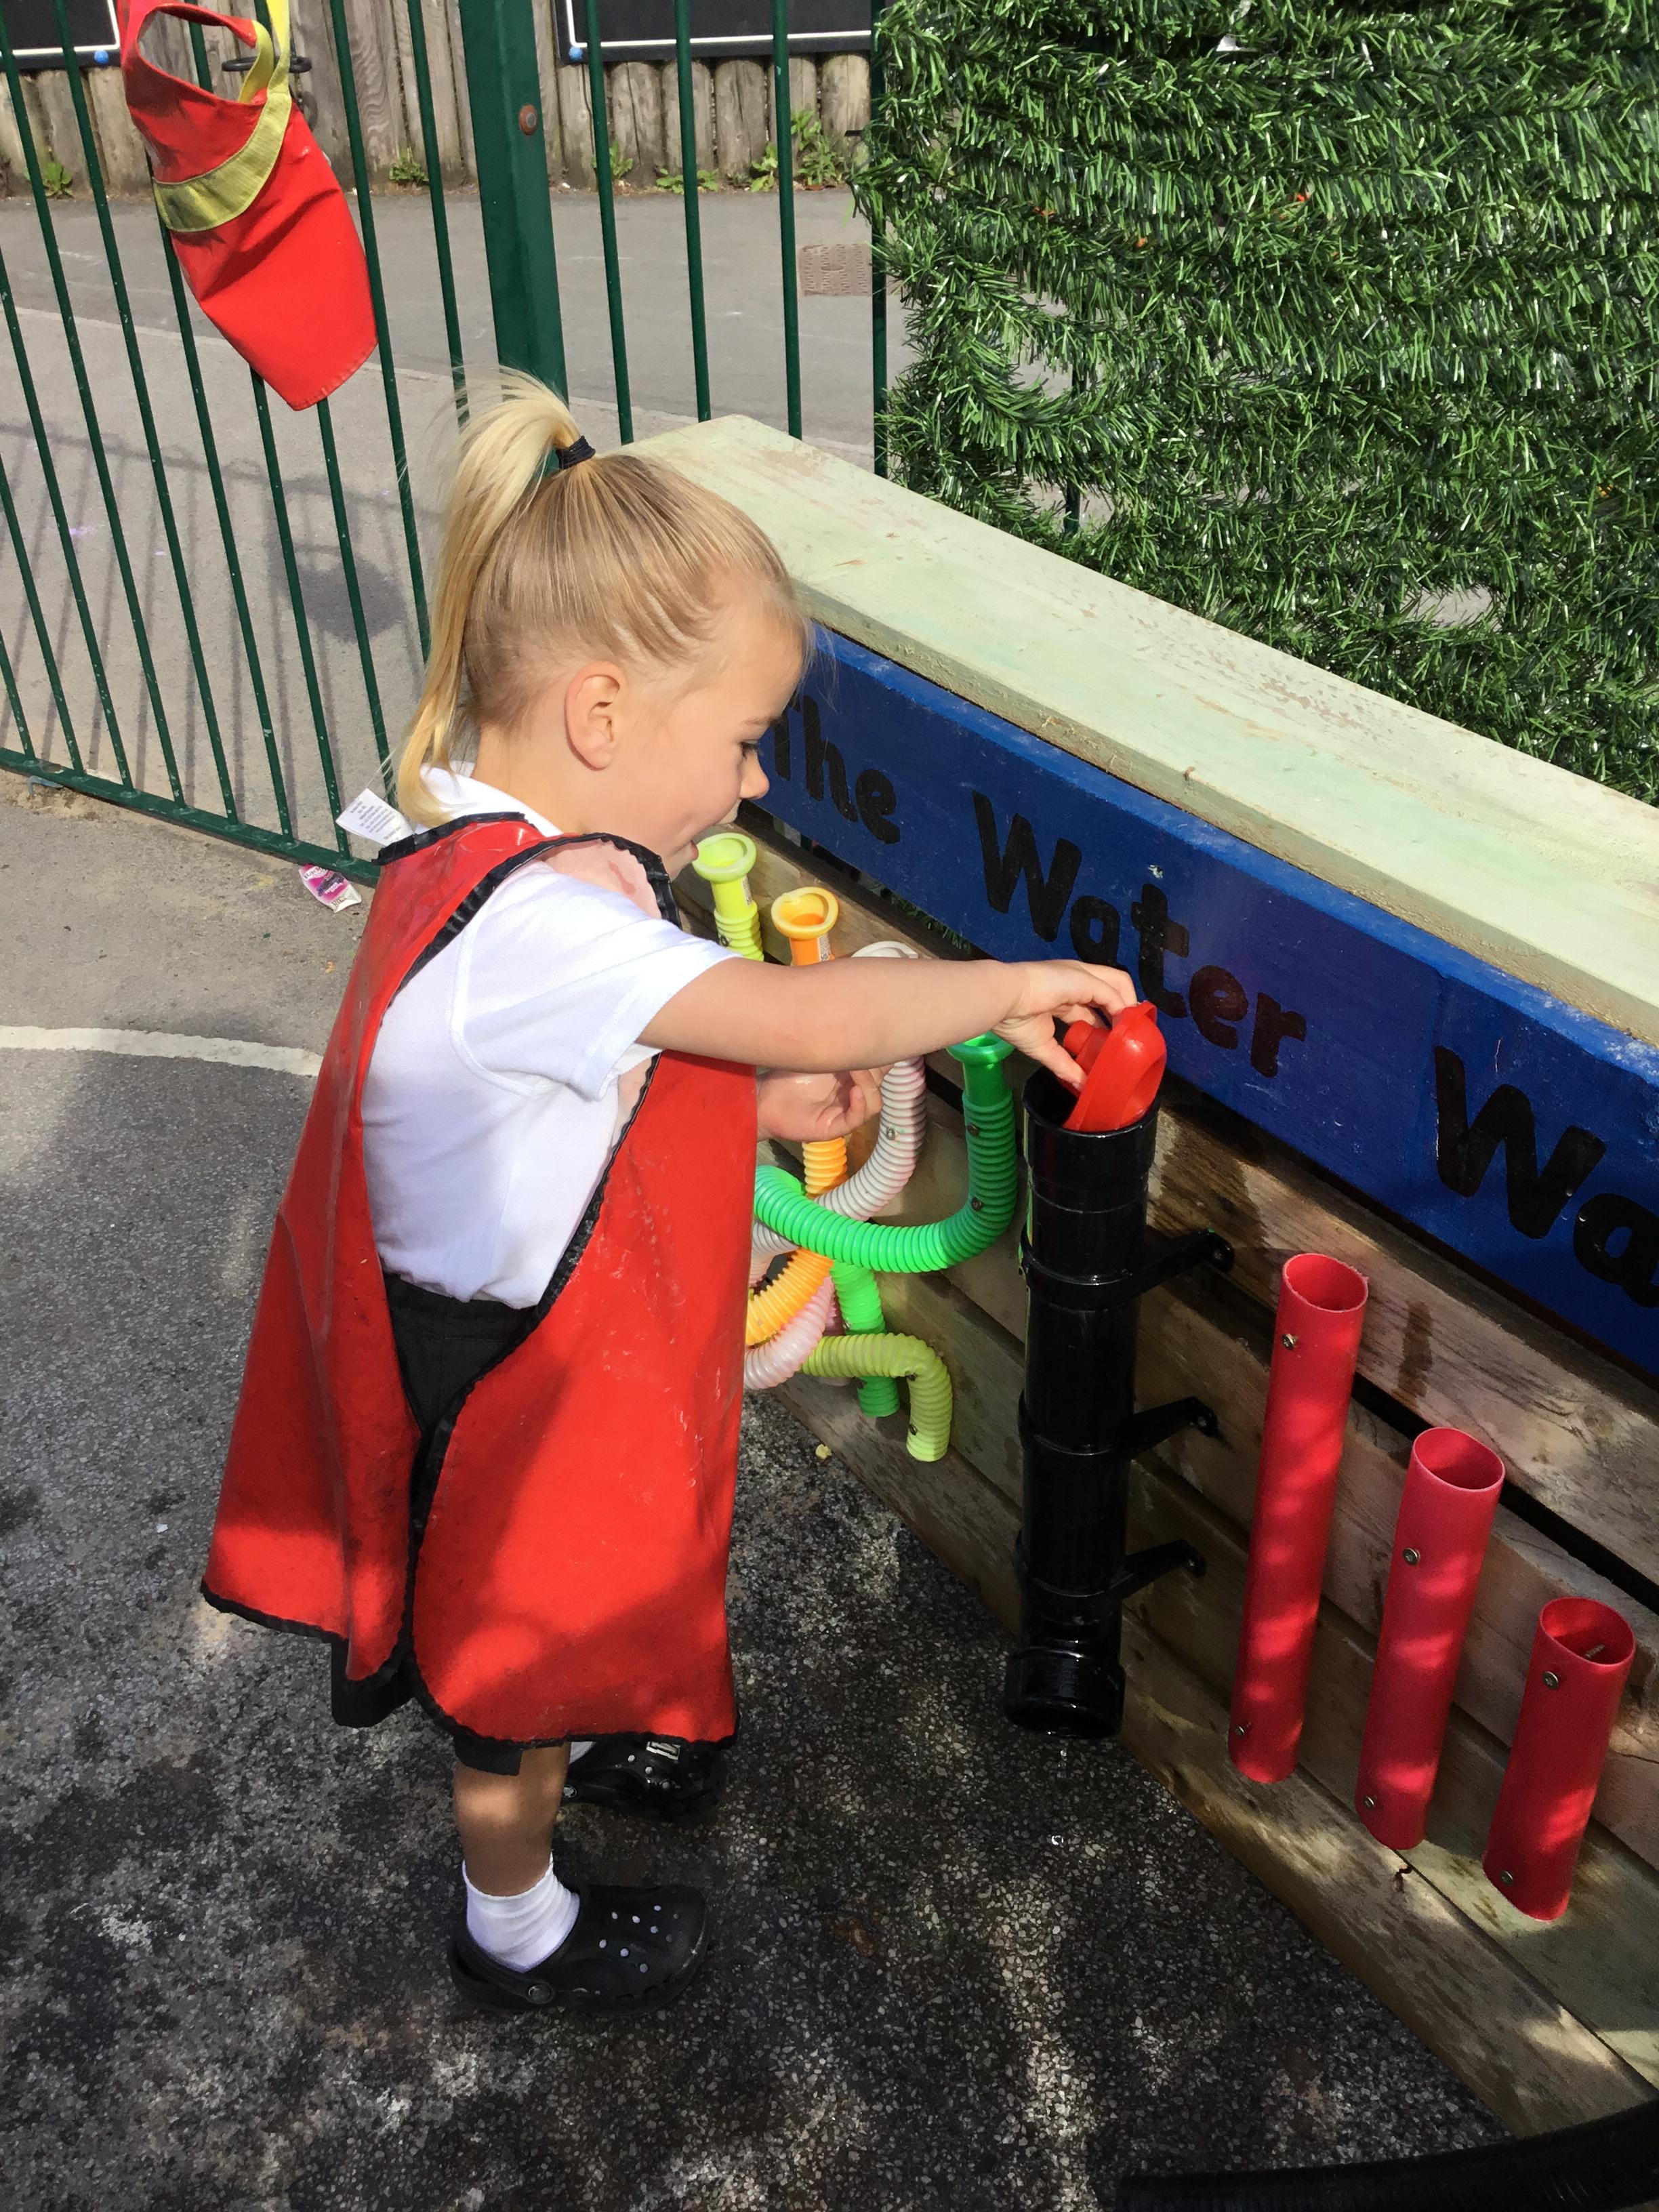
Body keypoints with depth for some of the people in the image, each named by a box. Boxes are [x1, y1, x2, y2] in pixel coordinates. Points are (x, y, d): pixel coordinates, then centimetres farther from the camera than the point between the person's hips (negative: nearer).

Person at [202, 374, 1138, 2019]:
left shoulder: (509, 856, -4)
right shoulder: (527, 923, -37)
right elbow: (810, 1020, -37)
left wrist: (759, 1104, -5)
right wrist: (1003, 989, -21)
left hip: (547, 1342, 9)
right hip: (508, 1385, -9)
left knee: (567, 1605, 34)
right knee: (513, 1654, 18)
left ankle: (582, 1742, 62)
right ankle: (518, 1928, 44)